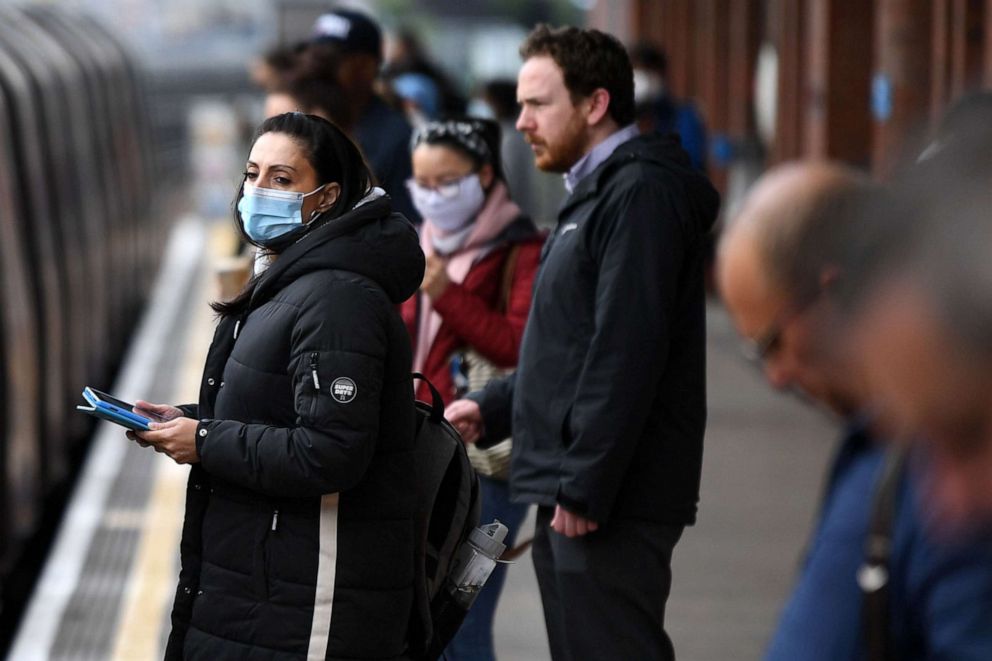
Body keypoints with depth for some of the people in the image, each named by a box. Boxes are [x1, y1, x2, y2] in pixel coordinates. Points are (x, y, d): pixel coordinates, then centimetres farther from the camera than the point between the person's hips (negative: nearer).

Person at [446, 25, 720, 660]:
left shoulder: (641, 194, -13)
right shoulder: (597, 195, 20)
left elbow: (627, 353, -21)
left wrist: (583, 487, -22)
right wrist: (493, 408, 13)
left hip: (610, 500, -10)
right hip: (569, 492, 10)